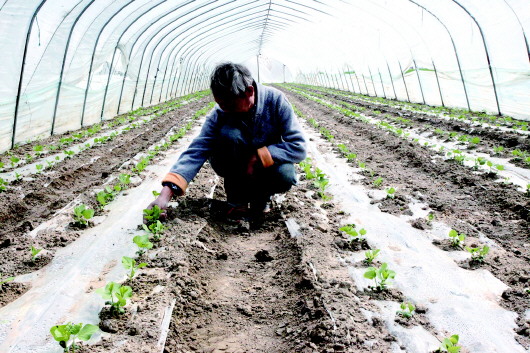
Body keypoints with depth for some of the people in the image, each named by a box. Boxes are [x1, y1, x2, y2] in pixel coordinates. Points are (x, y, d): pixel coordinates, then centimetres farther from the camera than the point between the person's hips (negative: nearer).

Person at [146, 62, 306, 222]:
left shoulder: (275, 99, -22)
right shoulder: (218, 114, -20)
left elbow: (298, 146, -24)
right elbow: (196, 152, -28)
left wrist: (257, 158, -31)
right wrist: (166, 193, -41)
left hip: (268, 165, 0)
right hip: (237, 170, 1)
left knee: (285, 175, -36)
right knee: (229, 132, -30)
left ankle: (261, 194, 0)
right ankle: (236, 201, -13)